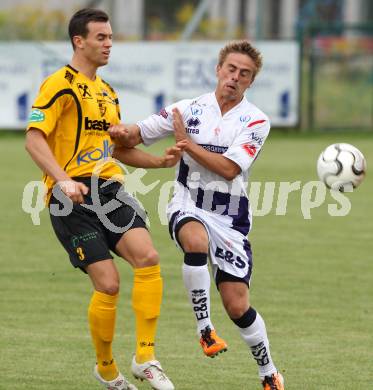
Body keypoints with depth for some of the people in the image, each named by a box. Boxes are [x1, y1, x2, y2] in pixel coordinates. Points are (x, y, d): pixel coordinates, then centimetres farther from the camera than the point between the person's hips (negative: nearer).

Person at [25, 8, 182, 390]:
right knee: (108, 284, -13)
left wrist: (159, 160, 14)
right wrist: (63, 180, -26)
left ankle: (145, 358, -11)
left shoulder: (106, 91, 22)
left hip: (109, 189, 7)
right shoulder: (60, 84, -5)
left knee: (147, 258, -18)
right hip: (73, 198, -7)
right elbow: (34, 139, -13)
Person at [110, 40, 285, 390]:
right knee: (196, 240, -38)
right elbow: (137, 135, 6)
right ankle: (204, 329, -26)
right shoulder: (189, 109, 3)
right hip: (188, 207, 0)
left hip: (230, 219, 0)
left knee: (237, 306, -4)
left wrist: (187, 141, -13)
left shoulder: (255, 121, -3)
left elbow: (228, 168, -15)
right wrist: (122, 132, -17)